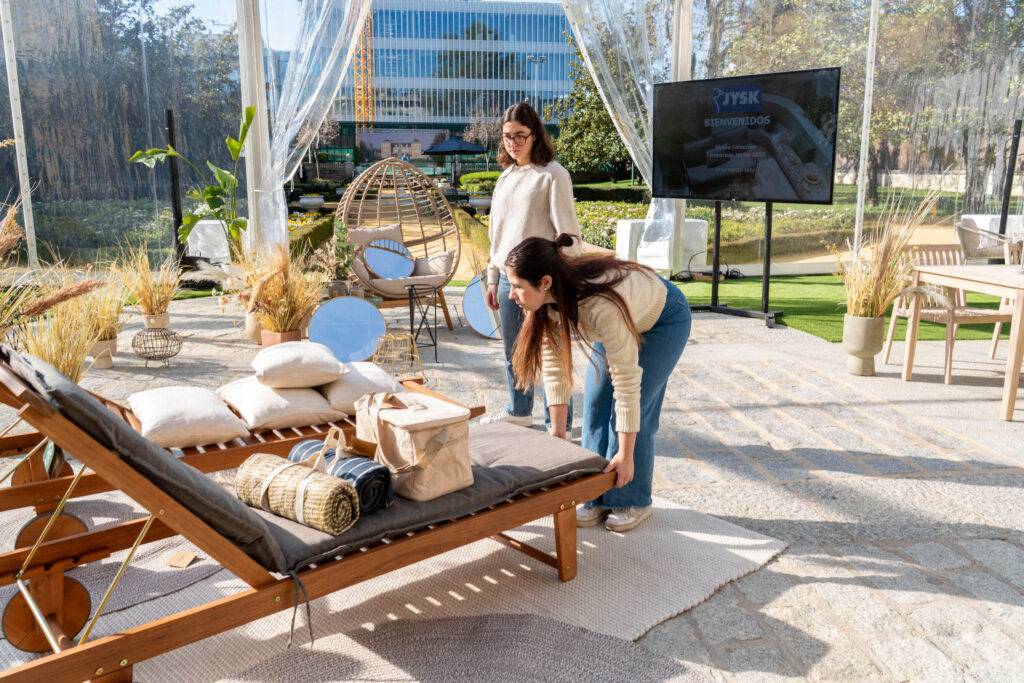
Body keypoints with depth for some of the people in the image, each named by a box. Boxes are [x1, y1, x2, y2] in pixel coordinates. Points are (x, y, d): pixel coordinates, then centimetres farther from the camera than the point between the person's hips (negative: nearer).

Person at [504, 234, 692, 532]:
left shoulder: (601, 306, -45)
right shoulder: (549, 299, -25)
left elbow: (627, 381, -38)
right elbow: (553, 362, -15)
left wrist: (625, 454, -32)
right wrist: (557, 431, -13)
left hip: (663, 320, -6)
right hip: (627, 319, 7)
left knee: (636, 409, -10)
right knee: (595, 404, 1)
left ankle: (633, 502, 8)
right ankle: (597, 499, 12)